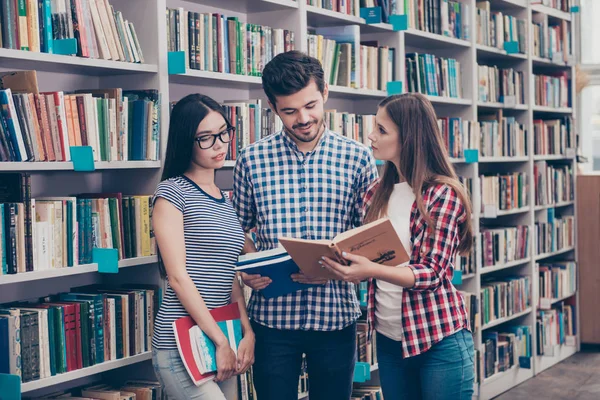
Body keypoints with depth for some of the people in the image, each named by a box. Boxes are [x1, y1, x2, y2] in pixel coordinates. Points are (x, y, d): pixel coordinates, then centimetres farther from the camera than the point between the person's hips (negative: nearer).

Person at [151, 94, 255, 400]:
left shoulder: (226, 202, 16)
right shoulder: (172, 193, -5)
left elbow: (231, 277, 12)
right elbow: (177, 276, -12)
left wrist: (247, 333, -2)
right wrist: (221, 341, -13)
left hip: (221, 338, 7)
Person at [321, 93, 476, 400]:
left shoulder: (443, 194, -11)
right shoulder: (376, 193, 6)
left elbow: (432, 273, -17)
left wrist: (372, 271, -31)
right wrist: (330, 268, -7)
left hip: (440, 340, -6)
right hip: (388, 339, 6)